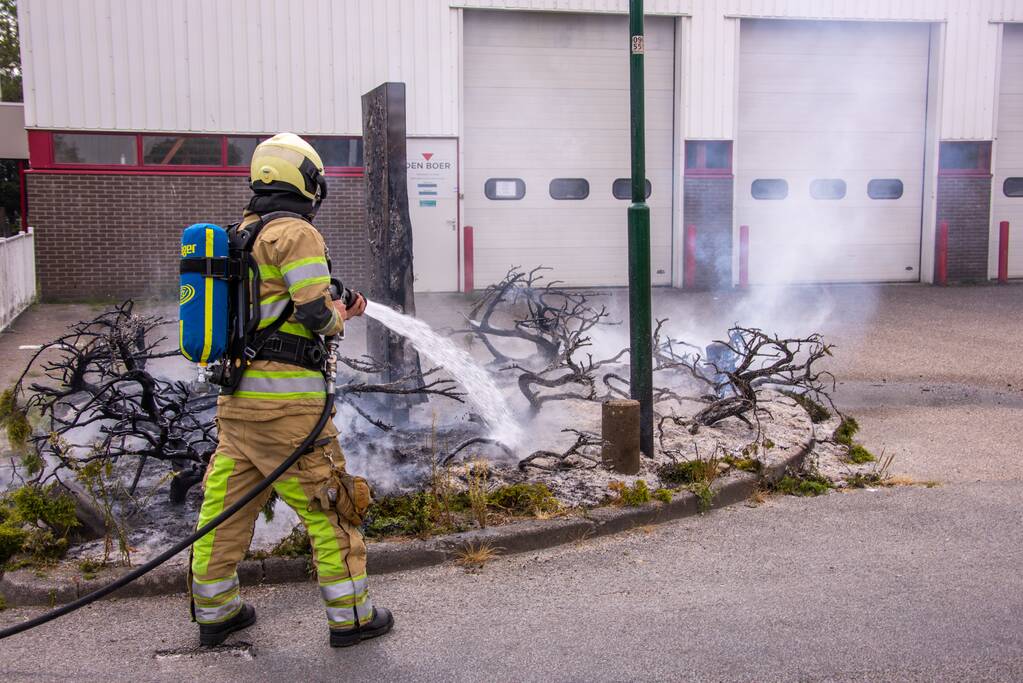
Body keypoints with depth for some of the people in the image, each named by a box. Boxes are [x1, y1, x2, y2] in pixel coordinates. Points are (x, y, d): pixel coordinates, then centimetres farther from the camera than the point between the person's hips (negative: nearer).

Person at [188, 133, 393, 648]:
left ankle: (214, 611, 26)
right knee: (327, 505, 3)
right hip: (284, 398, -8)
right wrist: (338, 316, 4)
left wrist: (336, 313, 20)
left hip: (237, 393, 9)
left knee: (225, 504, 14)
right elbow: (315, 313, -18)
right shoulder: (296, 233, -11)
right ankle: (349, 616, 13)